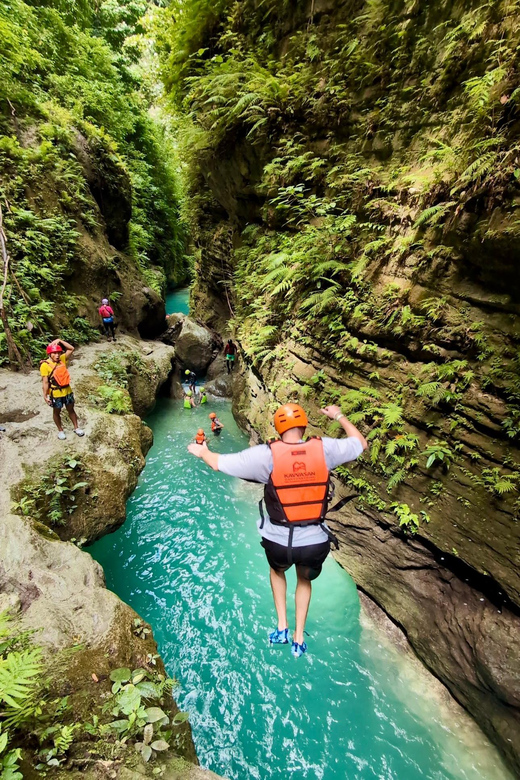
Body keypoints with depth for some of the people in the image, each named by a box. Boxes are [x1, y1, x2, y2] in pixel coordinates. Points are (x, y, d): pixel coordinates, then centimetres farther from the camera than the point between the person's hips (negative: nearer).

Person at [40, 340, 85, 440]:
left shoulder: (62, 359, -1)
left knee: (71, 409, 17)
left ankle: (76, 428, 31)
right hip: (56, 394, -4)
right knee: (57, 412, 15)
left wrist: (60, 341, -8)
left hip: (67, 391, 5)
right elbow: (45, 382, -16)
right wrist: (45, 396, -16)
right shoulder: (45, 365, -16)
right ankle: (60, 430, 31)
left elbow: (71, 349, 2)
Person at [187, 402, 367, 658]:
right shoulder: (324, 448, -9)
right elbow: (360, 443, 9)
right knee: (304, 580, 36)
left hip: (279, 543, -1)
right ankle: (299, 639, 41)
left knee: (277, 570, 37)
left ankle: (282, 627, 38)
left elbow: (219, 463, -6)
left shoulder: (267, 454, -14)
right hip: (316, 543, 2)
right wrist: (339, 416, 22)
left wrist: (202, 452, 16)